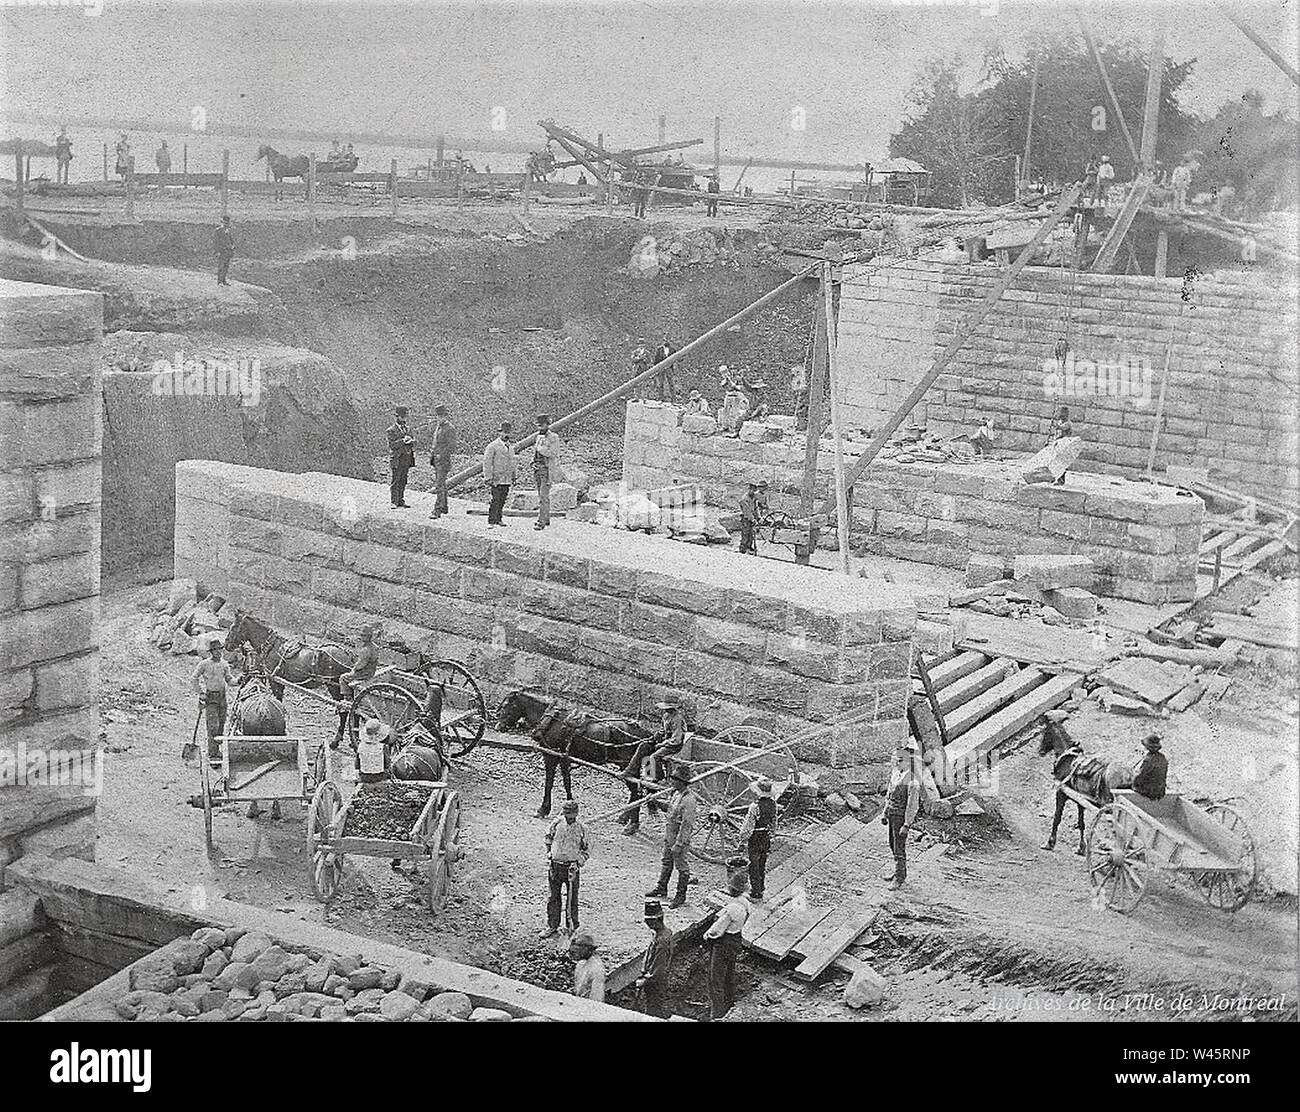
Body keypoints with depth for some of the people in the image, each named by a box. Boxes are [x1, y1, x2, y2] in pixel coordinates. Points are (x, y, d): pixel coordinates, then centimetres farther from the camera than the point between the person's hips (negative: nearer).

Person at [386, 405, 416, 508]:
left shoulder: (407, 428, 13)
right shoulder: (391, 430, -7)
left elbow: (413, 441, 13)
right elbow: (392, 445, -13)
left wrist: (410, 440, -9)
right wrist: (402, 441, -21)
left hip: (407, 458, 6)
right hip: (397, 459, -6)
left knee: (403, 481, 11)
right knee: (395, 482, -4)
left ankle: (401, 500, 18)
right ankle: (395, 502, -3)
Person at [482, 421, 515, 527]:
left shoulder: (510, 447, 16)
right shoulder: (492, 446, -7)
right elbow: (487, 462, -9)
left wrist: (513, 476, 20)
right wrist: (488, 477, -14)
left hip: (507, 480, 7)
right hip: (497, 479, -7)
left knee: (502, 500, 7)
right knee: (496, 500, -8)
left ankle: (498, 519, 15)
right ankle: (491, 521, -3)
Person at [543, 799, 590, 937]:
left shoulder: (581, 829, -4)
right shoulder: (557, 824, -1)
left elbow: (587, 849, 5)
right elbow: (549, 838, 18)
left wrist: (578, 862, -6)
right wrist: (549, 852, 10)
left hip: (571, 867, -2)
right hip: (555, 865, 2)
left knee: (572, 898, 3)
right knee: (554, 897, 9)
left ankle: (572, 926, 16)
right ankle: (552, 926, 19)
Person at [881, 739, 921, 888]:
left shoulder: (912, 780, -23)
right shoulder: (895, 773, 3)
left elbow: (913, 805, -22)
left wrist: (907, 824, -21)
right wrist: (885, 813, 17)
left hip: (901, 816, -9)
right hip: (892, 814, 9)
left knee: (899, 848, 1)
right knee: (893, 846, 20)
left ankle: (899, 879, 14)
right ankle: (900, 872, 36)